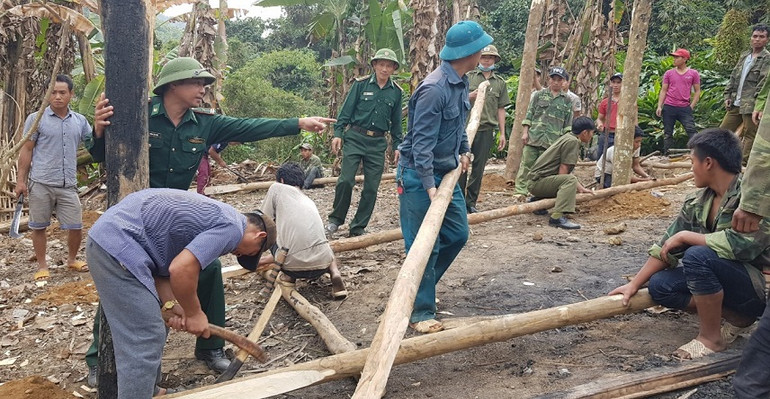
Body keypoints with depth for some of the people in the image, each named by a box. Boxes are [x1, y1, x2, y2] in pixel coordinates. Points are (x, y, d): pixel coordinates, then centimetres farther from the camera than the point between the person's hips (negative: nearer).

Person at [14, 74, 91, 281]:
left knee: (76, 226, 5)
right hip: (41, 184, -3)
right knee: (39, 226, 7)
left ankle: (72, 259, 27)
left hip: (68, 185, 3)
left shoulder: (80, 121, 9)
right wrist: (20, 181, -4)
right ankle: (42, 265, 21)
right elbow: (26, 150, 0)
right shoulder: (36, 119, -1)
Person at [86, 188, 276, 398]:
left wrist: (172, 305, 3)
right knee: (144, 342, -6)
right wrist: (193, 313, -5)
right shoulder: (232, 227, -9)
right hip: (119, 244, -11)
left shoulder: (215, 216, 20)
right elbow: (181, 269, -20)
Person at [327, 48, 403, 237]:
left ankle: (358, 227, 13)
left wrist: (397, 145, 10)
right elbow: (346, 110, 1)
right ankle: (335, 219, 9)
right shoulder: (361, 84, 0)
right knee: (346, 180, -10)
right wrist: (338, 133, -6)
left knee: (371, 188, 2)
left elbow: (396, 122, 14)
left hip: (378, 143, 3)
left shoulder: (396, 91, 7)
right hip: (355, 138, -2)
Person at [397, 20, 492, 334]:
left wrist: (464, 150, 16)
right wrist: (429, 187, -28)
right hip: (419, 176, -9)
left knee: (458, 234, 13)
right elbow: (422, 142, -25)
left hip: (446, 172, 9)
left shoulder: (461, 82, 6)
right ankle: (421, 313, 8)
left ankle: (421, 288, 31)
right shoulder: (434, 89, -24)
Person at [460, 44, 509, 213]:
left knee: (479, 168, 5)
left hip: (486, 130, 2)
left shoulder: (500, 82, 12)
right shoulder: (468, 77, 6)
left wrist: (502, 133, 7)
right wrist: (470, 96, -14)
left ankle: (471, 202, 14)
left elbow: (501, 109, 12)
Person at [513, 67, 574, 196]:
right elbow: (529, 114, 7)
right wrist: (525, 132, 0)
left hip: (553, 140, 0)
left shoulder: (567, 101, 10)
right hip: (534, 136, 0)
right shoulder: (539, 95, 9)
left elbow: (568, 123, 10)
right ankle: (520, 190, 0)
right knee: (526, 164, -3)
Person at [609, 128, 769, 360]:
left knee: (697, 256, -31)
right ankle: (736, 317, 1)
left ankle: (711, 337, -14)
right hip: (720, 279, 7)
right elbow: (667, 247, 4)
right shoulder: (697, 202, 1)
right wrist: (634, 285, 1)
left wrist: (686, 236, -22)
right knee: (659, 285, -10)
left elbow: (742, 244, -35)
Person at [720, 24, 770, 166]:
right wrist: (728, 96, 9)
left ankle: (744, 165, -1)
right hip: (736, 104, 7)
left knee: (750, 135, -3)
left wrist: (755, 102, -20)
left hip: (751, 105, -7)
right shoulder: (744, 56, 17)